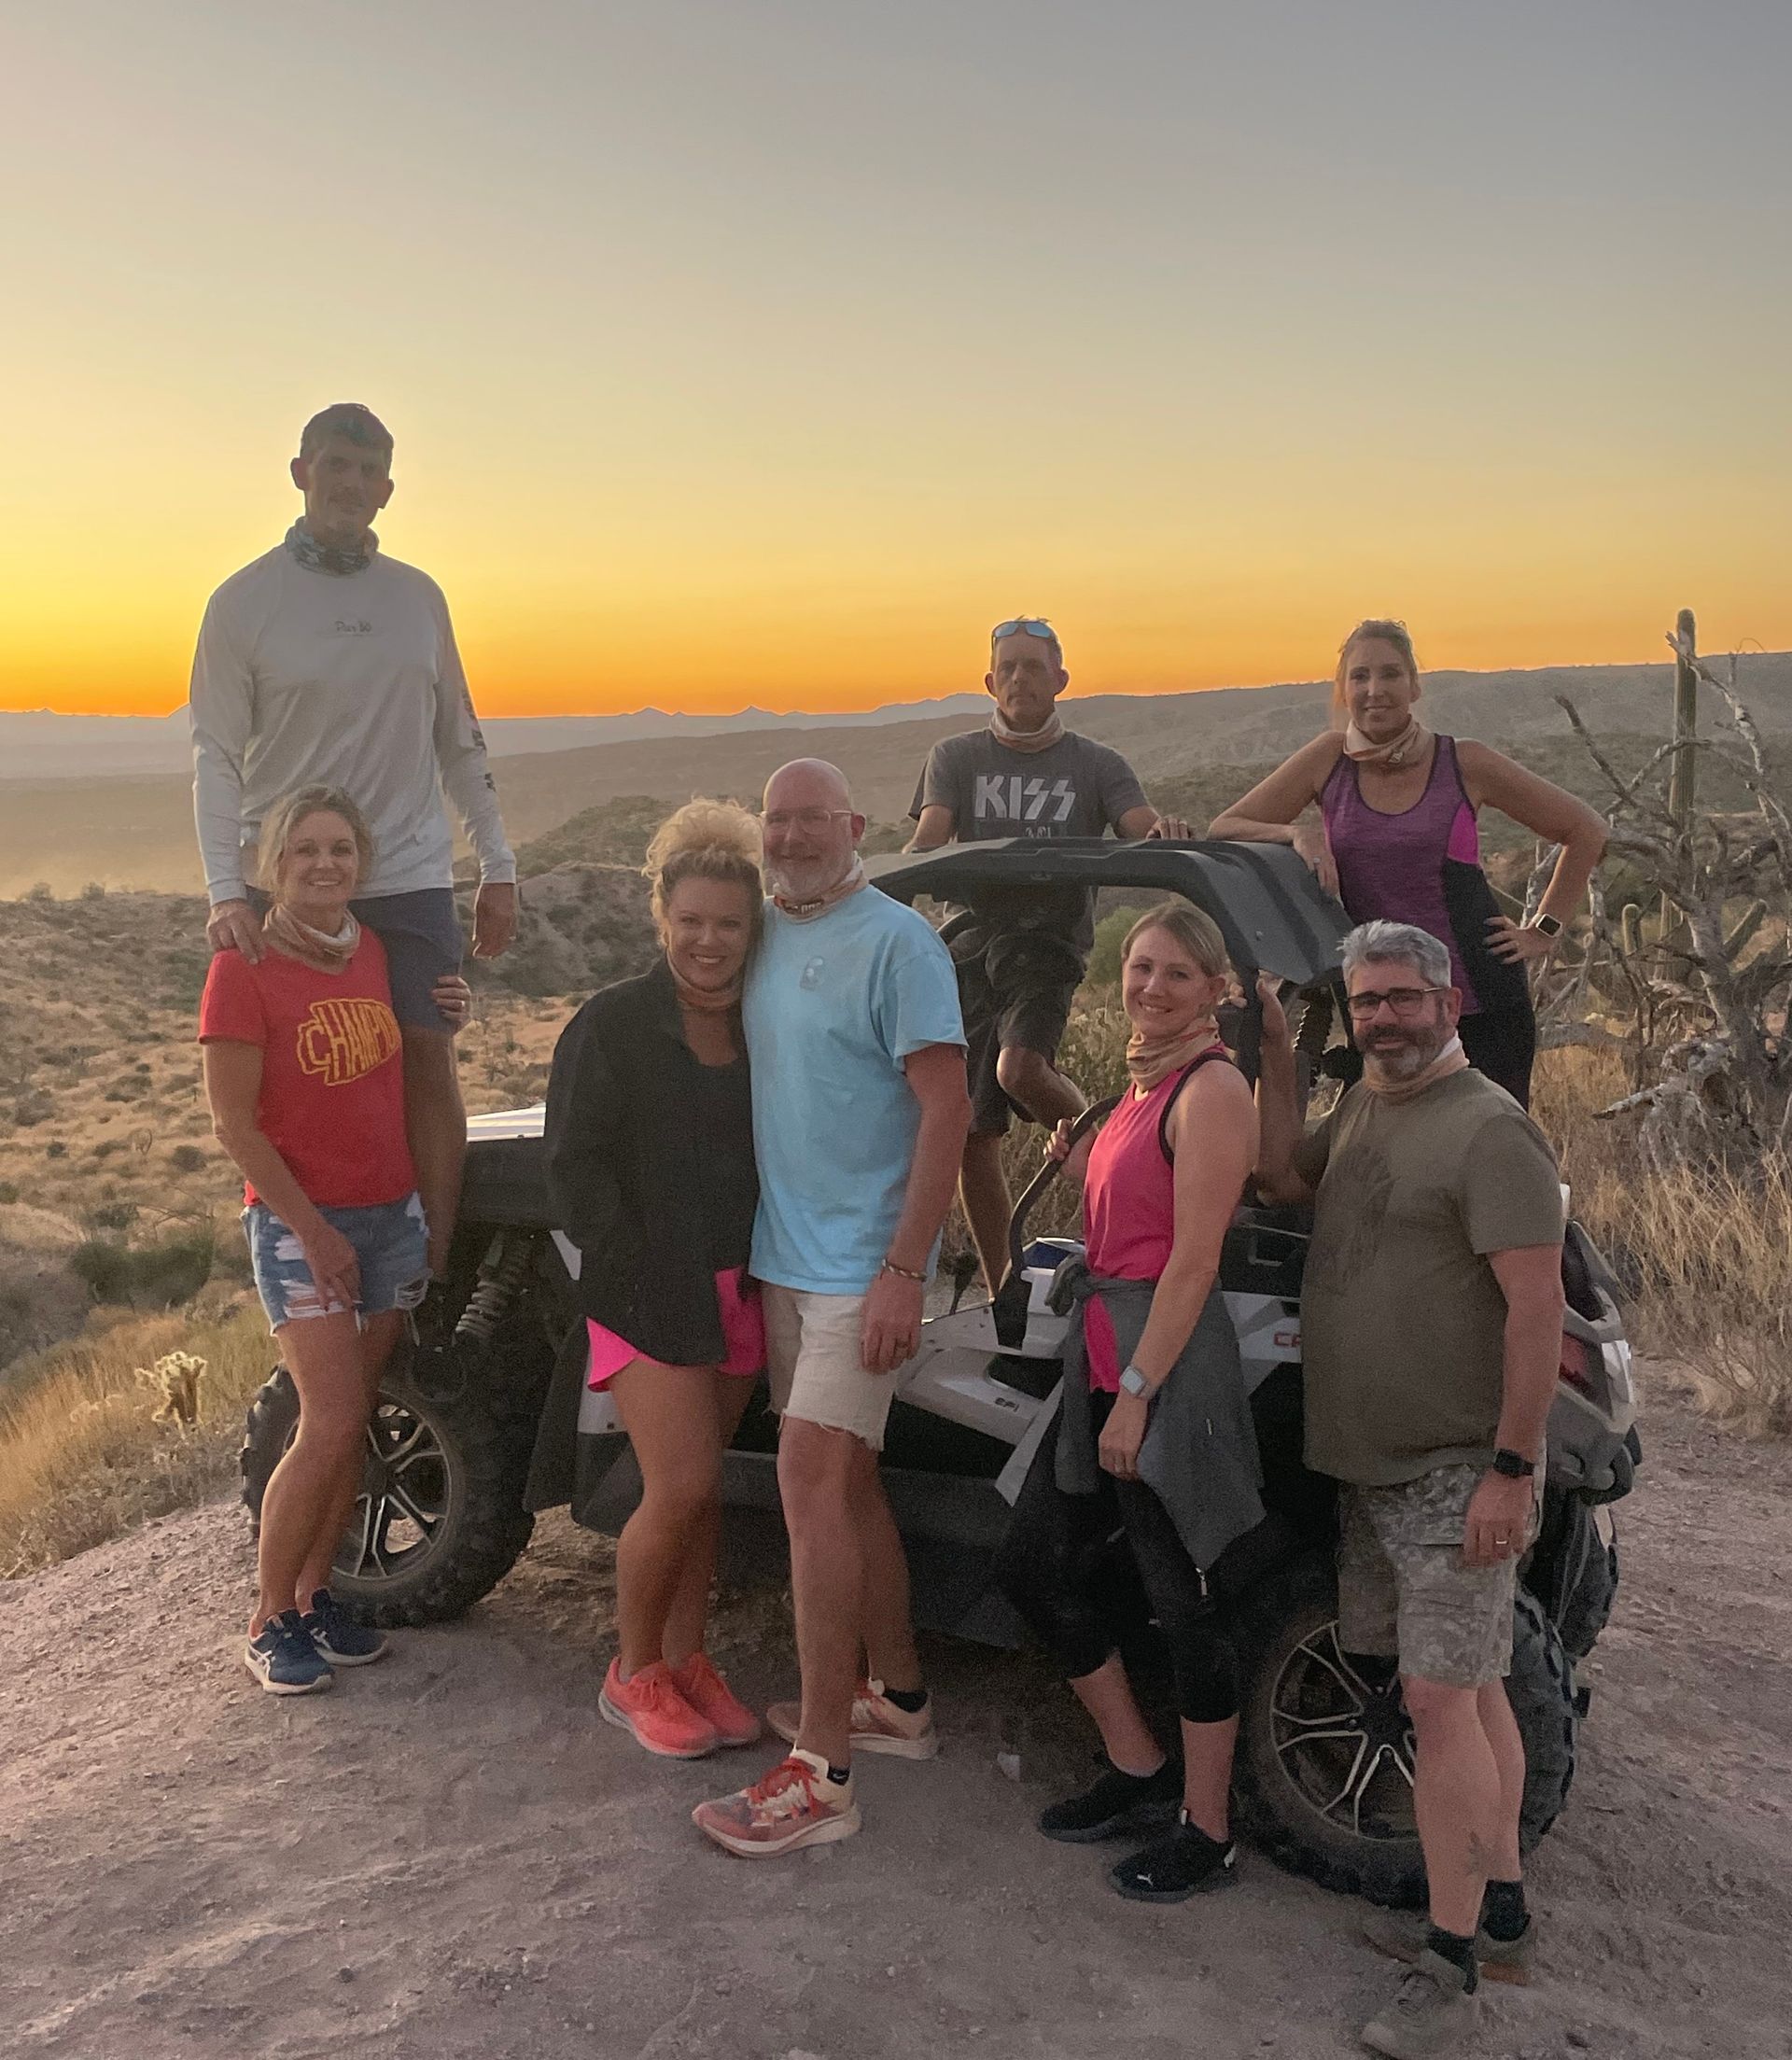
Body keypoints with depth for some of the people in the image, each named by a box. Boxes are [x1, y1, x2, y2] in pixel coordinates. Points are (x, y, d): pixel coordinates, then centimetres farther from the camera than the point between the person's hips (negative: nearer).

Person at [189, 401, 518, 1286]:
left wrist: (498, 866, 10)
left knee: (429, 1064, -1)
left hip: (413, 876, 2)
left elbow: (460, 742, 14)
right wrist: (226, 891, -16)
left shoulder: (418, 596, 9)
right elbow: (216, 755, -4)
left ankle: (433, 1274, 10)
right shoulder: (245, 600, -1)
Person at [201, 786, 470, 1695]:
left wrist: (442, 1016, 1)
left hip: (393, 1212, 6)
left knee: (352, 1424, 9)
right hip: (298, 1221, -6)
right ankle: (268, 1625, 6)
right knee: (330, 1426, -10)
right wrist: (315, 1231, -15)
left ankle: (314, 1597, 23)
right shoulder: (244, 971, -13)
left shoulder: (372, 951, 6)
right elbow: (234, 1125, -13)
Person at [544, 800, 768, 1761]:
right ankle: (632, 1674, 12)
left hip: (737, 1292, 5)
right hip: (648, 1293, -4)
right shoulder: (611, 1024, -7)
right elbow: (574, 1164, -9)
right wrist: (640, 1278, -14)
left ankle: (685, 1660, 26)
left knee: (696, 1486, 12)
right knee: (682, 1486, -8)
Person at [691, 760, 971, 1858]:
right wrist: (745, 1241, 12)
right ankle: (898, 1696, 31)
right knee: (846, 1483, 16)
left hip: (863, 1264, -8)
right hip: (786, 1254, 8)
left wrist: (904, 1269, -22)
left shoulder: (897, 941, -12)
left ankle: (821, 1773, -3)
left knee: (812, 1482, -11)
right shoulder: (765, 933, 11)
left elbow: (946, 1108, -16)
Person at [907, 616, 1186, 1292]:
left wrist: (1165, 831, -29)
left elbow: (1145, 836, -5)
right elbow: (928, 839, -1)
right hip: (970, 936, 2)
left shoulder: (1096, 766, 9)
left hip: (1049, 937, -2)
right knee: (972, 1130, 0)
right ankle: (1000, 1290, 14)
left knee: (1020, 1067, -30)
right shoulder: (955, 758, 13)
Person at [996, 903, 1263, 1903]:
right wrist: (1082, 1163, 7)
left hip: (1168, 1359, -10)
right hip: (1106, 1350, 10)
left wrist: (1136, 1392, -19)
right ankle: (1140, 1769, 30)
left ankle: (1207, 1831, 20)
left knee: (1181, 1596, 3)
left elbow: (1192, 1259, -18)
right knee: (1037, 1560, 15)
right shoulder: (1147, 1083, 15)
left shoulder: (1212, 1088, -13)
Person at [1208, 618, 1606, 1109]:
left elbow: (1585, 831, 9)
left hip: (1480, 1002, -1)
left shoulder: (1465, 764, -2)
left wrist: (1543, 931, 4)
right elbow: (1223, 830, 2)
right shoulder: (1329, 760, 2)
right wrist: (1297, 834, -14)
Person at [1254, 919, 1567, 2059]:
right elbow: (1283, 1180, 16)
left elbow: (1537, 1309, -19)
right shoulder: (1363, 1106, 12)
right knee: (1472, 1689, 17)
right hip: (1374, 1464, 8)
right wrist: (1279, 1056, 6)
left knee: (1441, 1700, -8)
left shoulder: (1489, 1129, -16)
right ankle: (1500, 1911, 30)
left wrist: (1510, 1470, -22)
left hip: (1457, 1471, -8)